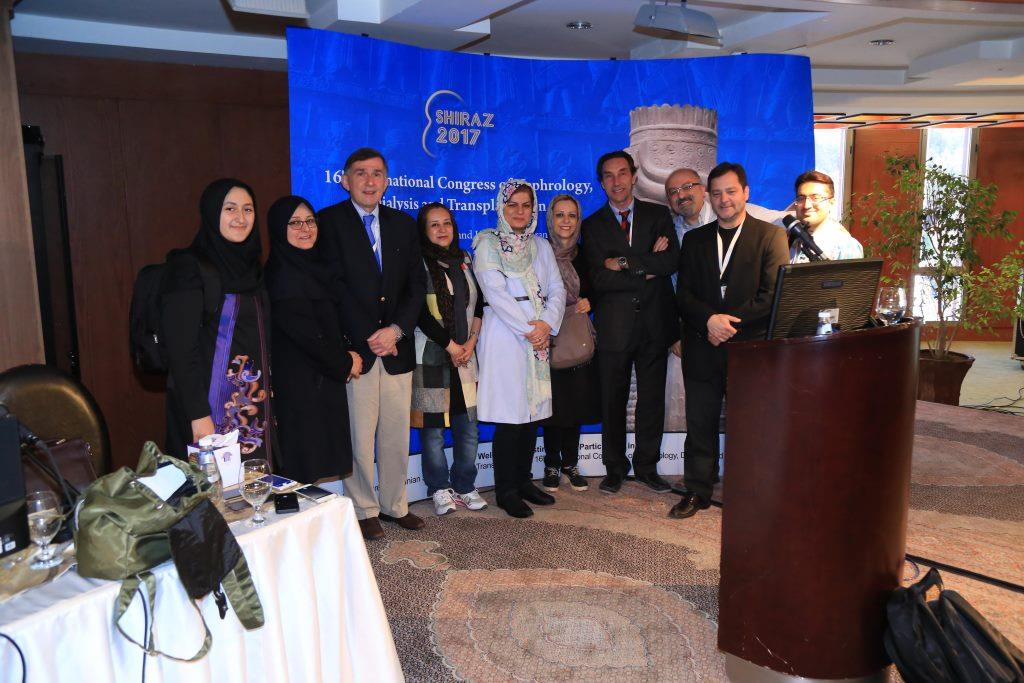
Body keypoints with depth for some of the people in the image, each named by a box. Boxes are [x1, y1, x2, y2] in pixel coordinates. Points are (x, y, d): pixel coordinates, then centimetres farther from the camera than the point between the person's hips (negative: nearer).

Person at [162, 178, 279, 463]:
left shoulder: (249, 266, 12)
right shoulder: (189, 267, -10)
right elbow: (181, 348, -15)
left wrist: (265, 394, 12)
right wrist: (198, 415, -19)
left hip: (255, 406, 7)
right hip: (213, 405, -6)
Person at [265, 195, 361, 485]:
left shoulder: (314, 265, 14)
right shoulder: (281, 273, -13)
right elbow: (302, 331, -16)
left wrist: (346, 355, 4)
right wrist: (344, 363, -5)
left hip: (325, 377, 8)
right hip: (300, 382, -8)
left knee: (324, 457, 11)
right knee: (304, 458, -3)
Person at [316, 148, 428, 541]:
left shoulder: (403, 224, 13)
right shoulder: (328, 222, 0)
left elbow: (417, 284, 9)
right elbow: (335, 287, -7)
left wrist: (396, 329, -6)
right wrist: (367, 338, -10)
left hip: (397, 346, 4)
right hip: (355, 347, -4)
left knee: (397, 433, 10)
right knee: (359, 435, 1)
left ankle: (395, 505, 24)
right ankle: (364, 510, 17)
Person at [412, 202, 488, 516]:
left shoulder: (465, 261, 14)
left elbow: (478, 304, 12)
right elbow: (420, 313, -11)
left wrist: (471, 342, -1)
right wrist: (450, 345, -10)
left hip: (464, 355, 5)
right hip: (430, 356, -5)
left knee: (468, 426, 5)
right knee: (433, 427, 1)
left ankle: (464, 486, 20)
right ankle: (439, 489, 15)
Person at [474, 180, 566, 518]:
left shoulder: (541, 246, 16)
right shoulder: (488, 244, 0)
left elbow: (556, 289, 9)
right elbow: (495, 293, -11)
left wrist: (547, 325, -8)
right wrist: (528, 329, -14)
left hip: (539, 336, 6)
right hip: (505, 335, -5)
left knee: (533, 410, 8)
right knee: (510, 414, -5)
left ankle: (523, 481, 20)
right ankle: (505, 490, 6)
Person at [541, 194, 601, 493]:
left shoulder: (584, 255, 7)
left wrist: (588, 302, -4)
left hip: (579, 339, 4)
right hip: (550, 339, -4)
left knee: (577, 404, 7)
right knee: (553, 404, 0)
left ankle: (570, 464, 22)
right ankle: (552, 465, 16)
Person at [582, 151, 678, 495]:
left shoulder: (658, 215, 8)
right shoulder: (592, 225, 4)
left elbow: (671, 262, -9)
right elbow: (599, 279, -9)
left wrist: (624, 262, -13)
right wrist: (646, 269, -11)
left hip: (654, 322, 1)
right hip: (614, 325, -1)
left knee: (652, 399, 9)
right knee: (613, 401, 6)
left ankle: (647, 466, 23)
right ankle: (615, 468, 21)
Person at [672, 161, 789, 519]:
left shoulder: (771, 235, 1)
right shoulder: (694, 239, 12)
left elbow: (773, 295, -8)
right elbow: (684, 293, 5)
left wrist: (729, 322, -14)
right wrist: (710, 319, -14)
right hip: (702, 348, 3)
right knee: (700, 423, 8)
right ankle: (697, 491, 20)